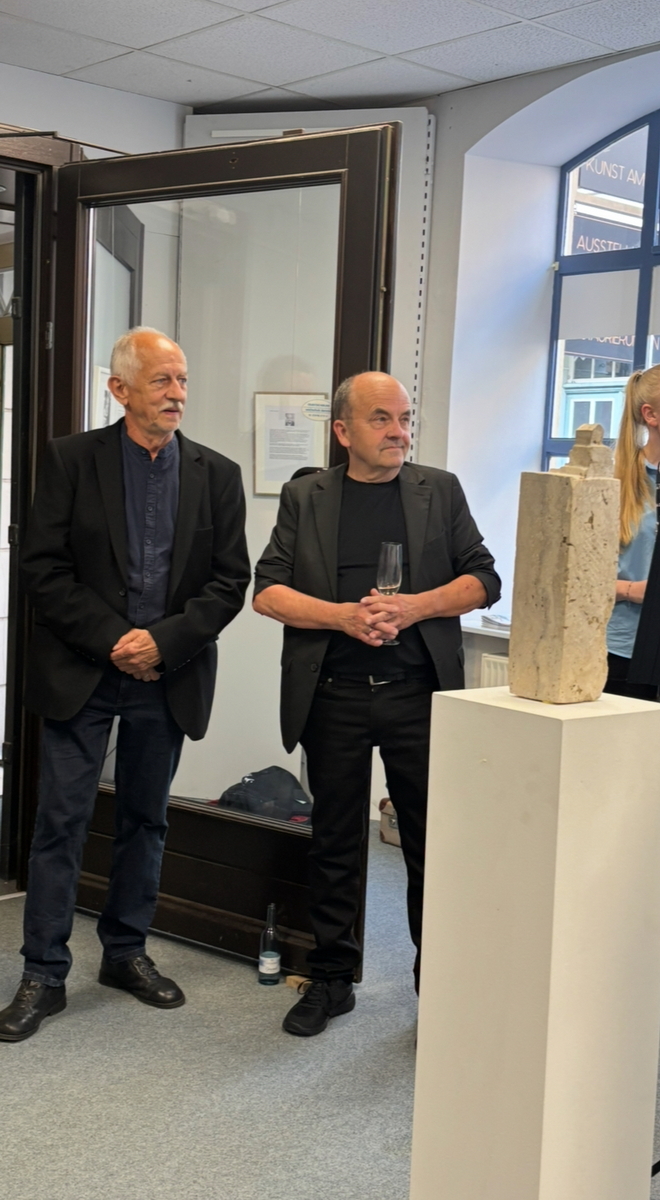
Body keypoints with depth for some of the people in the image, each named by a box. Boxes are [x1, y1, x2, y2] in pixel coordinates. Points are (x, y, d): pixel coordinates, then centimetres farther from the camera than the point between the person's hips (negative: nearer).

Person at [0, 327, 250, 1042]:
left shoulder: (216, 475, 4)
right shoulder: (72, 459, -2)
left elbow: (229, 580, 1)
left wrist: (162, 642, -12)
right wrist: (114, 641, -14)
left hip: (169, 677, 3)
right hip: (81, 673, -2)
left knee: (146, 820, 13)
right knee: (61, 822, 0)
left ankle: (126, 953, 29)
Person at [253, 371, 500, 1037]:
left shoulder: (440, 490, 7)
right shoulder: (305, 497, 6)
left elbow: (483, 579, 4)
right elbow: (268, 590, 0)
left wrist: (415, 606, -12)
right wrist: (343, 615, -16)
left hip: (419, 694, 0)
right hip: (332, 698, 0)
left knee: (433, 843, 4)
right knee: (334, 843, 10)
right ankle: (331, 978, 24)